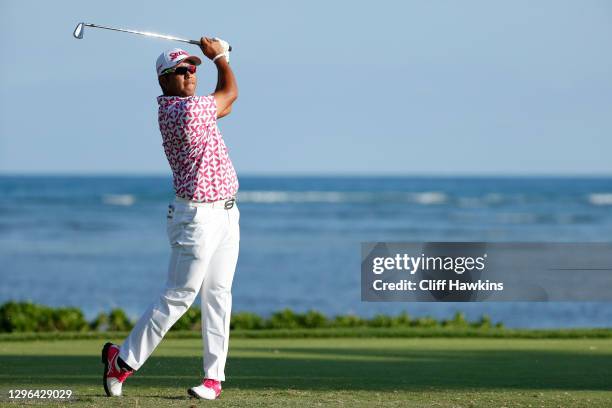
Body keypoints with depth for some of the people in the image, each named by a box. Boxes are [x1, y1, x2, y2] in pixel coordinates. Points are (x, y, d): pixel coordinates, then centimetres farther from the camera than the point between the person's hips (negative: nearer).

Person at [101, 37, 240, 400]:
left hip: (226, 214, 9)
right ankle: (123, 359, 5)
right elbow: (230, 93, -2)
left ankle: (215, 376, 5)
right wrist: (219, 57, 13)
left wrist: (219, 57, 16)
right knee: (179, 296, -6)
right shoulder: (188, 109, -19)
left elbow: (225, 105, 24)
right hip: (198, 216, -9)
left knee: (218, 295, 5)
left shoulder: (173, 109, 9)